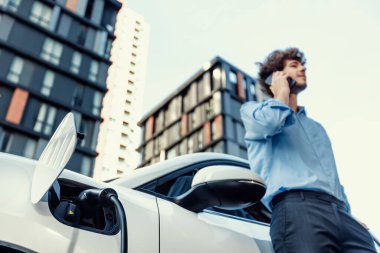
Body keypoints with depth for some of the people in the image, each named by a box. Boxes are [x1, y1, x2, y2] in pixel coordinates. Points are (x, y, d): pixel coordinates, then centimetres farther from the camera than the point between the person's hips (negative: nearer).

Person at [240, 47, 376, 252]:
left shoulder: (315, 127, 36)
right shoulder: (252, 109, 18)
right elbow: (271, 121, -9)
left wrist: (348, 215, 14)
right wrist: (282, 92, 13)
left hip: (339, 212, 6)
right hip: (298, 206, -6)